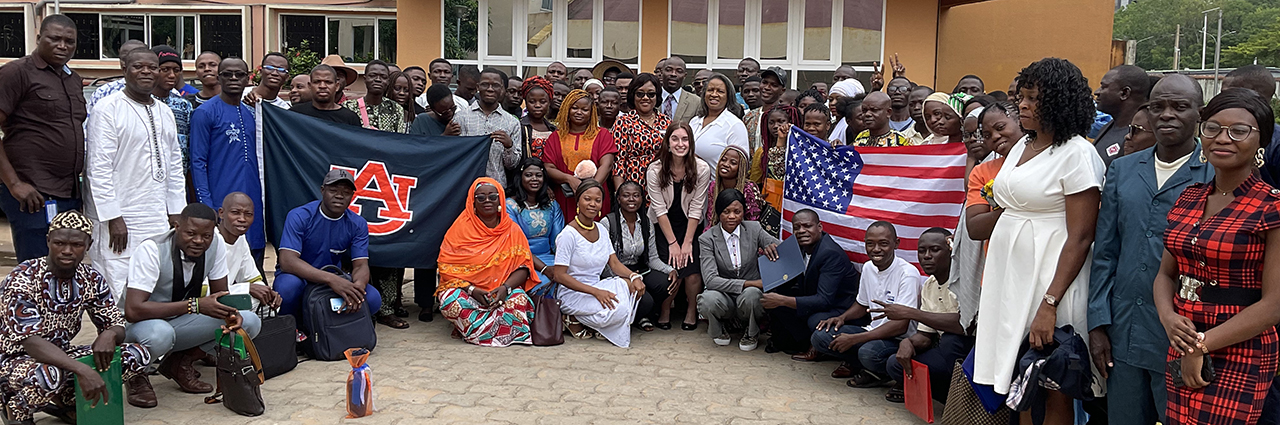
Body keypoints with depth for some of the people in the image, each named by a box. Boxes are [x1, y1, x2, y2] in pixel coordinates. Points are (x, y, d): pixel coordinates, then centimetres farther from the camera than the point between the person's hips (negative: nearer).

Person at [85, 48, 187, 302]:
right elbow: (98, 168, -11)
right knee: (118, 297, -7)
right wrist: (113, 219, -15)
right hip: (119, 222, -6)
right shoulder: (109, 108, -5)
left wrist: (176, 213, 11)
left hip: (158, 223, 7)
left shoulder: (164, 112, 17)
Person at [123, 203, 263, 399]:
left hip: (180, 323, 5)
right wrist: (195, 305, -38)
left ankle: (180, 362, 0)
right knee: (160, 334, -41)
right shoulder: (151, 250, -27)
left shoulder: (215, 243, -12)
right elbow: (133, 310, -35)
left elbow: (220, 294, -1)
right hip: (142, 324, -5)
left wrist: (231, 313, -25)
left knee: (250, 322, -14)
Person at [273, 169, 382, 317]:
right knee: (289, 284, -38)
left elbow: (361, 265, -12)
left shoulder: (358, 224, -5)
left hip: (336, 280, 3)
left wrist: (358, 286, -40)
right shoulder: (299, 216, -18)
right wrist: (331, 279, -44)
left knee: (373, 299, -22)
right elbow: (287, 261, -29)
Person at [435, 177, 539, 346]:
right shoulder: (461, 228, 2)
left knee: (519, 298, -31)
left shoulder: (512, 231, 7)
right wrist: (472, 290, -20)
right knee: (450, 300, -33)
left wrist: (506, 288, -21)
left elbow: (523, 267, 0)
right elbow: (447, 268, -4)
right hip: (466, 291, -1)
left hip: (500, 294, 1)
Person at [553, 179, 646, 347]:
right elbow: (559, 275, -18)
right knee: (618, 309, -31)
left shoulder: (601, 231, 9)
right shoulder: (568, 234, -14)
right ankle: (575, 319, -5)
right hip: (572, 294, -7)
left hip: (597, 288, 7)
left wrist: (634, 276, -15)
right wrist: (595, 292, -26)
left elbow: (614, 264, 7)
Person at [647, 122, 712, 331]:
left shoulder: (702, 169, -13)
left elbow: (696, 208, -11)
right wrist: (672, 242, -14)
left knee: (692, 270, -16)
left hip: (690, 225, 1)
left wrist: (687, 242, -13)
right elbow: (660, 209, -12)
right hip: (663, 226, 0)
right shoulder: (655, 170, -13)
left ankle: (692, 310, 12)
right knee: (672, 270, -17)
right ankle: (665, 310, 11)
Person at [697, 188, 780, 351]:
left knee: (751, 295, -35)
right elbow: (710, 279, -18)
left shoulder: (754, 229, -1)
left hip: (751, 291, 1)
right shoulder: (707, 239, -7)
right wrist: (751, 283, -26)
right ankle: (717, 329, 4)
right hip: (725, 297, -1)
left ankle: (751, 332, 1)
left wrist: (773, 247, -26)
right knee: (708, 299, -35)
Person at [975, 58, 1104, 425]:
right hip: (1009, 272, 7)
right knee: (1019, 379, 13)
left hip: (1049, 277, -7)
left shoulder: (1077, 154, -12)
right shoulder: (1022, 147, 12)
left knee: (1052, 393, 2)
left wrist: (1049, 304, -22)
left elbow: (1080, 238, -16)